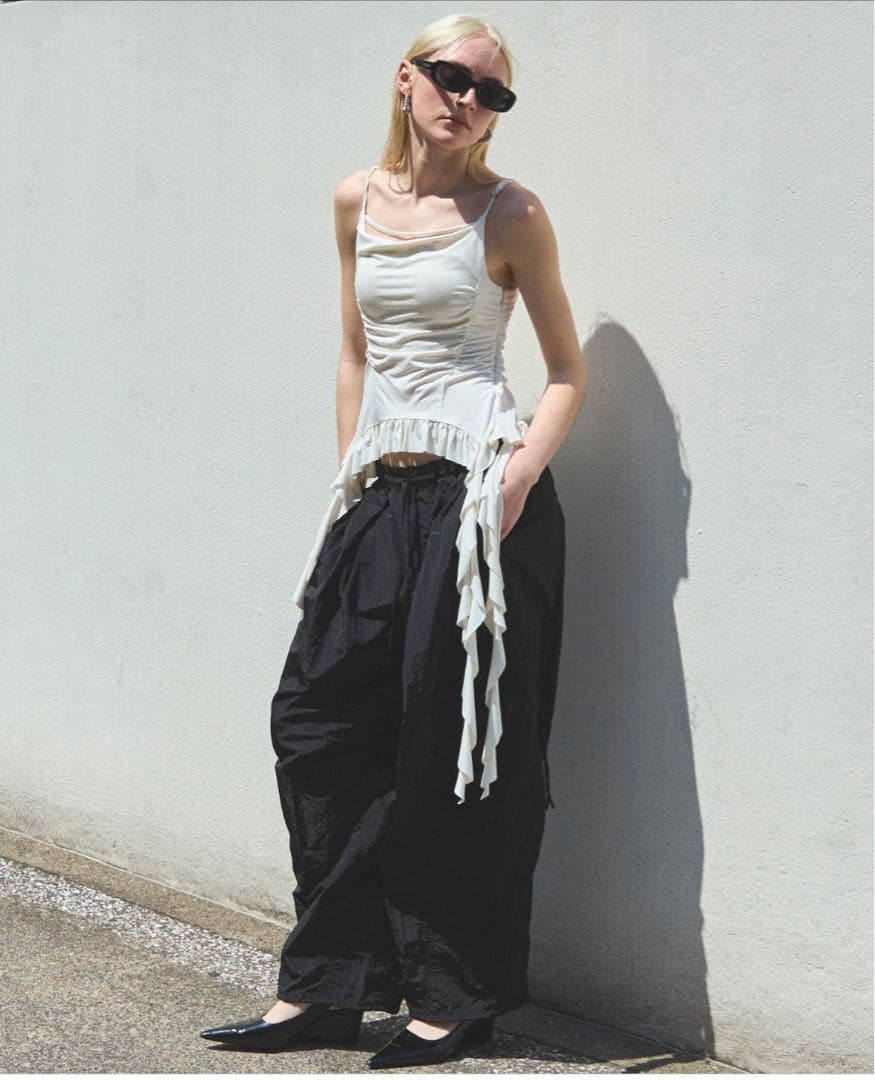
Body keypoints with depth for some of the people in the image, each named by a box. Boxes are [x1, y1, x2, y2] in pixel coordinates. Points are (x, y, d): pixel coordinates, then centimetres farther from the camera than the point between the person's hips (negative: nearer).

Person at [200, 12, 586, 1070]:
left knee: (457, 742, -2)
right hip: (384, 498, 6)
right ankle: (325, 985, 14)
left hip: (478, 495, -6)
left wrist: (525, 464, -17)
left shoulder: (509, 214, -1)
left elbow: (568, 372, 1)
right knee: (317, 716, 4)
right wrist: (349, 483, 14)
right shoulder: (358, 200, 12)